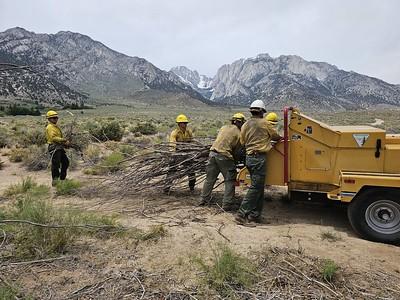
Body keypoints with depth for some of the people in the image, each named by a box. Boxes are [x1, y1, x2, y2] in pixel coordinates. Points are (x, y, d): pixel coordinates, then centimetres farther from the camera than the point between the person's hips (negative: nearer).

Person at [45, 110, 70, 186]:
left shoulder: (56, 127, 22)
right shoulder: (50, 127, -9)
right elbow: (53, 138, -21)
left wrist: (65, 143, 7)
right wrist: (64, 140, -21)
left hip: (59, 148, 10)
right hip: (54, 148, -10)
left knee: (66, 162, 13)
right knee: (56, 165, -8)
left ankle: (62, 178, 24)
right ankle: (55, 181, -1)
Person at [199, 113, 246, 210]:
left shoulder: (223, 127, 16)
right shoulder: (238, 134, -1)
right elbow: (237, 150, -2)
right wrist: (233, 160, 13)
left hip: (213, 153, 6)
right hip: (224, 156, -6)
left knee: (210, 179, 17)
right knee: (230, 181, 6)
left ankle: (204, 200, 25)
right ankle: (227, 204, 6)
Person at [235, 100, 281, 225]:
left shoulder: (245, 125, 11)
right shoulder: (264, 123, -4)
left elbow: (242, 142, 13)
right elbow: (275, 136, 8)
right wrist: (281, 138, 29)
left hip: (248, 157, 7)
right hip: (259, 158, -7)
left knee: (258, 187, 14)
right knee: (256, 187, -4)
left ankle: (254, 215, 16)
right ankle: (242, 214, -6)